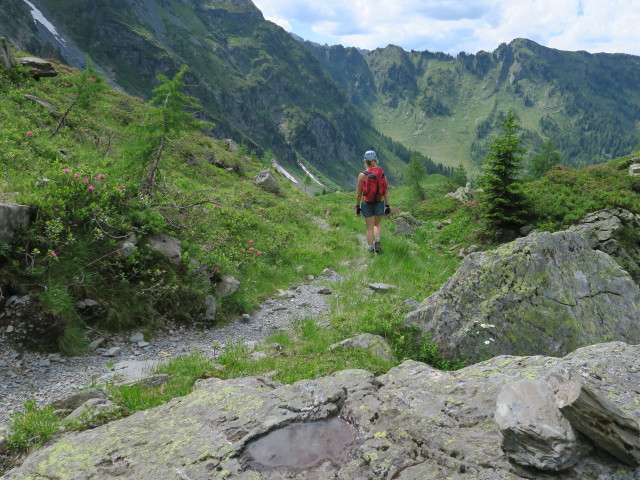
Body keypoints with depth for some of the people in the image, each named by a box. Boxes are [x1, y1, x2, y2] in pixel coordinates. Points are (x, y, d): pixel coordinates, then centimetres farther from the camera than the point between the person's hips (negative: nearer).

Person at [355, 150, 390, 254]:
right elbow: (386, 192, -2)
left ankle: (371, 250, 17)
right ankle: (377, 243, 4)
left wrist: (358, 206, 5)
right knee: (377, 224, 24)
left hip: (367, 204, -2)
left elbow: (359, 193, -7)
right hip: (379, 203, 2)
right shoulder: (381, 173, -5)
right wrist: (387, 206, 5)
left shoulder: (362, 175, -11)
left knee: (370, 227, 12)